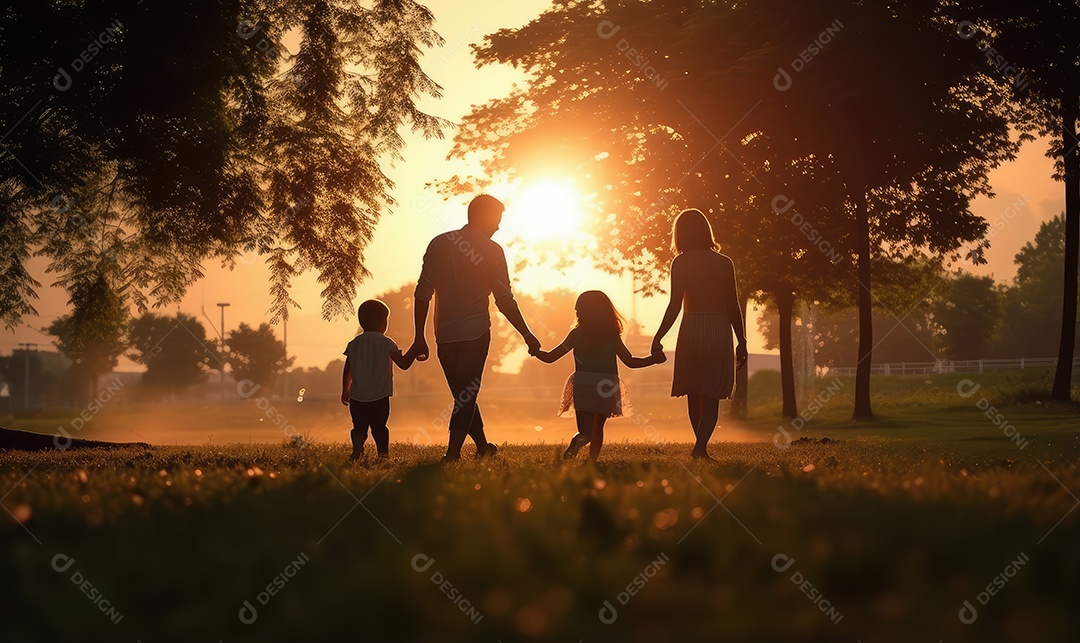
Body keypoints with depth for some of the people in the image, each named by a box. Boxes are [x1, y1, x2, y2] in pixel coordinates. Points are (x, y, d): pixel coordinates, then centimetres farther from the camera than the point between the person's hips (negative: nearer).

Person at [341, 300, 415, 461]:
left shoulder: (354, 344, 6)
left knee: (359, 427, 4)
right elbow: (404, 364, -2)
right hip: (380, 397, -2)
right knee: (379, 427, 8)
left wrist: (345, 391, 22)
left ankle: (357, 450, -16)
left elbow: (347, 370, 12)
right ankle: (383, 452, 1)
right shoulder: (386, 343, -4)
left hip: (357, 397, 2)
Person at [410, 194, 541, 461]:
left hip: (445, 336, 4)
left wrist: (419, 337, 9)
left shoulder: (438, 244, 7)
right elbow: (505, 301, -4)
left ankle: (483, 448, 30)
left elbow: (423, 293, 4)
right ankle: (452, 455, -15)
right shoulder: (491, 250, -3)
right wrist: (527, 335, 6)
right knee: (466, 396, -1)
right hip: (475, 334, -4)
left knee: (464, 396, 17)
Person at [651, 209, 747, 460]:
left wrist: (658, 337, -5)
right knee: (712, 397, 2)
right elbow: (733, 306, 2)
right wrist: (741, 341, 10)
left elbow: (675, 305, -10)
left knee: (694, 396, 15)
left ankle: (701, 448, 21)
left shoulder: (680, 263, -4)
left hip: (691, 330, -1)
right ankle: (700, 448, -15)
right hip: (720, 330, 1)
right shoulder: (725, 263, 3)